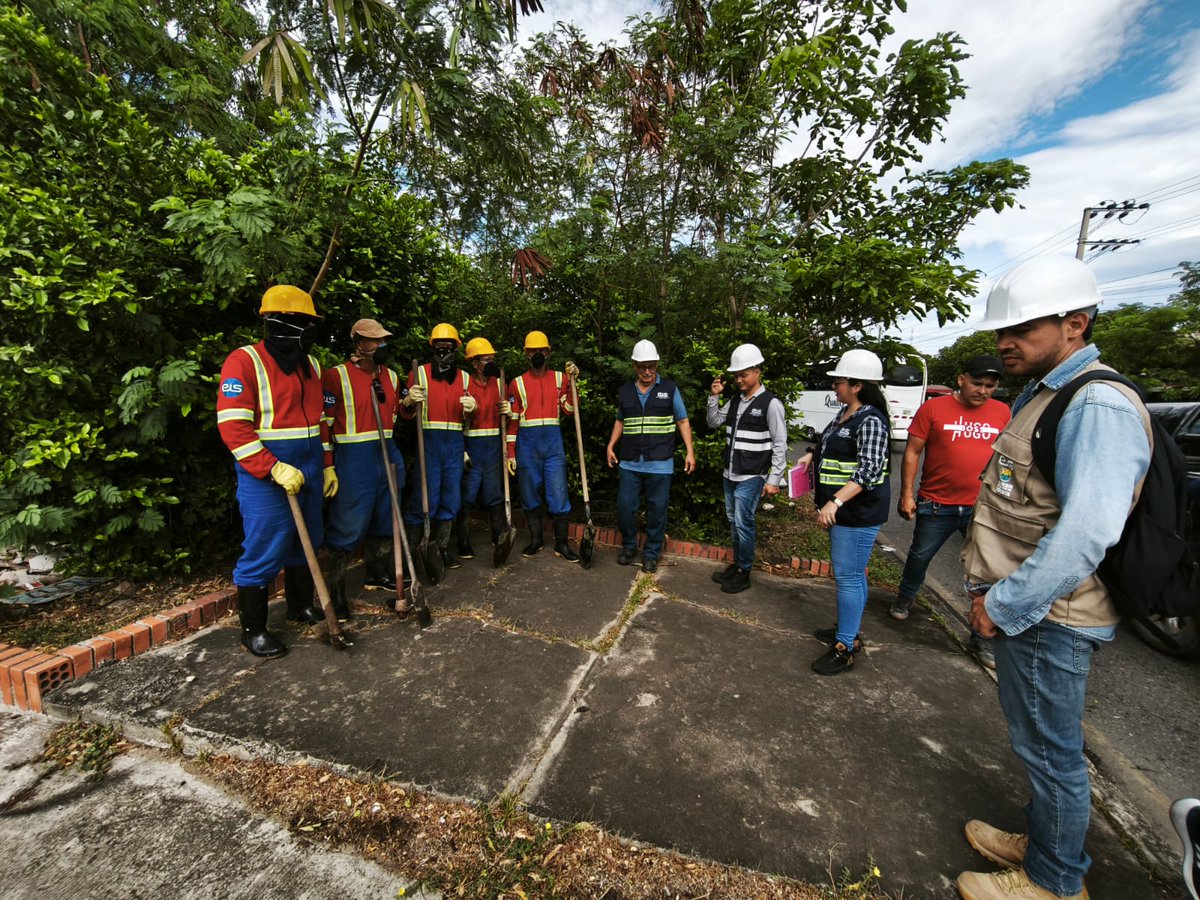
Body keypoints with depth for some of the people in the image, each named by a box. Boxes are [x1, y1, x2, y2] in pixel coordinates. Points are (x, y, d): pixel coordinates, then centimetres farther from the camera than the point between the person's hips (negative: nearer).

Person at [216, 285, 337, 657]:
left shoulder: (309, 364, 12)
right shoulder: (244, 361, -10)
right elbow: (233, 427, -16)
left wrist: (327, 465, 15)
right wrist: (274, 469, -23)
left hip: (309, 471, 7)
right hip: (265, 475, -7)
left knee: (305, 543, 16)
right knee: (264, 551, 1)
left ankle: (301, 606, 35)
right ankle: (253, 630, 19)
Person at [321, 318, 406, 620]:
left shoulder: (391, 376, 10)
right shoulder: (337, 376, -9)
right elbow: (324, 422, -11)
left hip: (387, 454, 7)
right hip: (353, 458, -7)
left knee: (382, 519, 18)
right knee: (348, 526, -1)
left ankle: (377, 575, 36)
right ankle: (335, 591, 15)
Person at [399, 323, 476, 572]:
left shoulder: (464, 377, 12)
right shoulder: (419, 373, 1)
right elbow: (406, 414, 1)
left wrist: (471, 407, -6)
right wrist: (408, 401, -22)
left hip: (454, 444, 4)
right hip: (428, 441, -4)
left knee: (451, 497, 8)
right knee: (425, 497, -6)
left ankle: (442, 548, 21)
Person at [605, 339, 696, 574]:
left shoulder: (669, 388, 1)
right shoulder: (626, 390, 8)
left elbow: (683, 421, 4)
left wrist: (689, 452, -5)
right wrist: (611, 446, 8)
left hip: (660, 464, -2)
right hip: (629, 463, 3)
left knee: (657, 510, 5)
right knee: (624, 506, 5)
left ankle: (651, 554, 22)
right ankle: (629, 546, 29)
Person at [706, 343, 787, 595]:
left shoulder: (771, 404, -11)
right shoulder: (735, 400, 8)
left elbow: (780, 445, -11)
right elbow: (713, 423, 14)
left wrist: (774, 480, -13)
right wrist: (714, 397, 0)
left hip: (751, 477, -6)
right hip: (729, 474, 7)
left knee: (743, 523, -2)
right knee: (733, 522, 15)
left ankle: (744, 573, 14)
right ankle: (736, 565, 29)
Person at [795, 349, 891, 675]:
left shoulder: (871, 421, -19)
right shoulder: (845, 412, 8)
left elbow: (869, 470, -27)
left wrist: (834, 502, -33)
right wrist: (812, 454, 12)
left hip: (859, 511, -10)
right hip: (843, 509, 10)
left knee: (848, 576, -3)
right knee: (851, 573, 19)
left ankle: (844, 648, 9)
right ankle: (849, 631, 34)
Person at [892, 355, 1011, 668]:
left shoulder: (1002, 413, 5)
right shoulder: (933, 408, -5)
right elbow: (912, 451, -4)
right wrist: (907, 494, -8)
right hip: (936, 505, -2)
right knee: (919, 556, 14)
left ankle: (983, 637, 21)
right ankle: (905, 599, 40)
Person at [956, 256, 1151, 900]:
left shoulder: (1097, 406, -20)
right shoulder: (1038, 395, 11)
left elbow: (1087, 533, -27)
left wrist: (1004, 608, -19)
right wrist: (989, 588, 15)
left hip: (1046, 618, -9)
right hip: (1020, 606, 9)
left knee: (1049, 750, 9)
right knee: (1039, 742, 24)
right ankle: (1040, 841, 43)